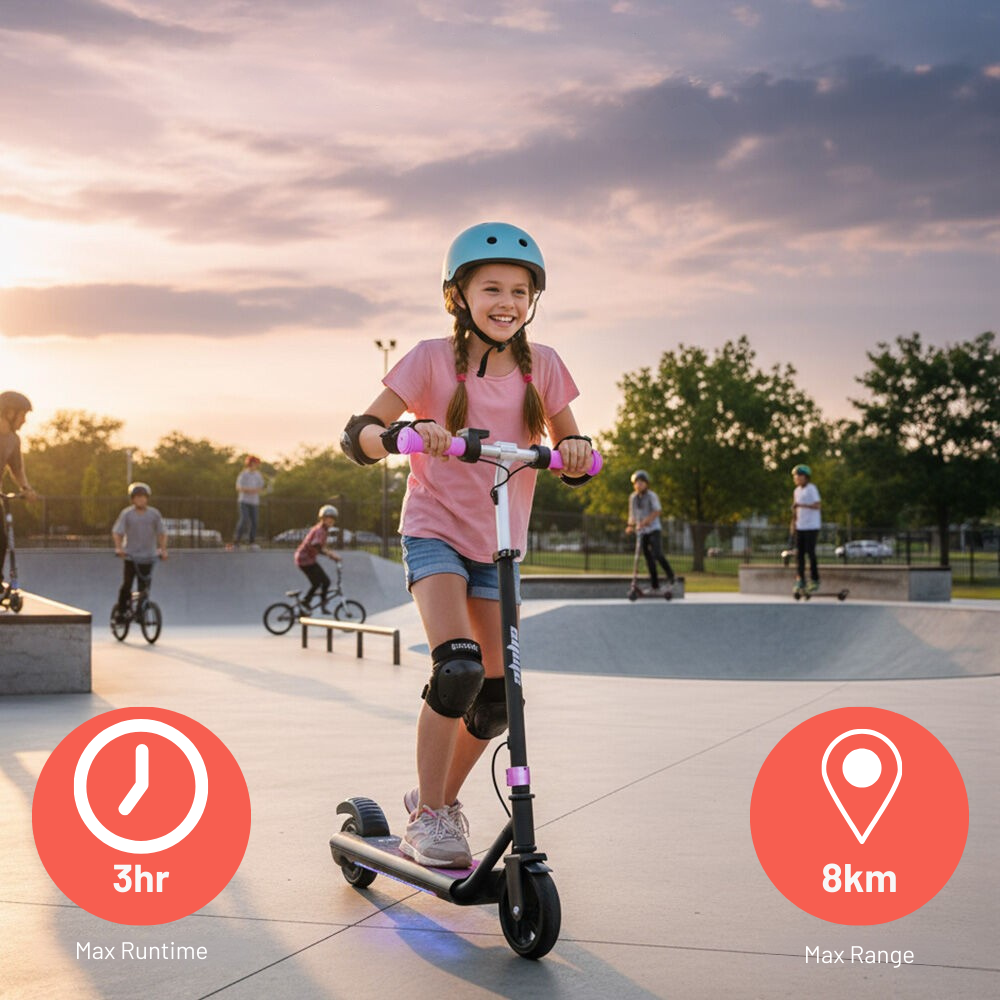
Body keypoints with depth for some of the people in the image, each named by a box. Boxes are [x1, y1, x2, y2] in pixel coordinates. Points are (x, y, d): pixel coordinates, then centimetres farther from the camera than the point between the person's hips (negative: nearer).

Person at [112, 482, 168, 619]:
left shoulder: (154, 514, 2)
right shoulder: (126, 514, -2)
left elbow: (162, 533, 8)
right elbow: (117, 532, -6)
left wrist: (163, 549, -4)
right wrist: (119, 548, -20)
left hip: (147, 557, 1)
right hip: (130, 556, -1)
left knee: (144, 588, 1)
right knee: (126, 585, -10)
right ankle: (121, 609, 8)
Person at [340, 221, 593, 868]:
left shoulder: (541, 365, -2)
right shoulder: (434, 359, -10)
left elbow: (568, 449, 2)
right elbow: (358, 436, -14)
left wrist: (576, 452, -21)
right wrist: (401, 433, -35)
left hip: (499, 542, 4)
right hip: (436, 530, -4)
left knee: (497, 694, 4)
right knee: (457, 668, -24)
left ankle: (442, 798, 30)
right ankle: (427, 817, -9)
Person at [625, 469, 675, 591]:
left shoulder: (651, 496, -7)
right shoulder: (633, 498, 9)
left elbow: (657, 511, -17)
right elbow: (632, 513, 19)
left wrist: (645, 522, -26)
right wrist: (630, 525, 4)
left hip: (654, 529, -5)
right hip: (642, 531, 5)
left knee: (657, 554, -18)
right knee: (648, 558, 4)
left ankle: (670, 576, 0)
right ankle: (654, 584, 9)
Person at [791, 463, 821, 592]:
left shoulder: (811, 489, -9)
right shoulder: (797, 490, 13)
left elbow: (817, 505, -18)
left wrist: (801, 505, -27)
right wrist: (793, 522, 14)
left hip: (811, 526, -7)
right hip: (800, 526, 7)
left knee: (810, 552, -6)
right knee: (799, 553, 3)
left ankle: (814, 580, 3)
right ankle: (800, 579, 9)